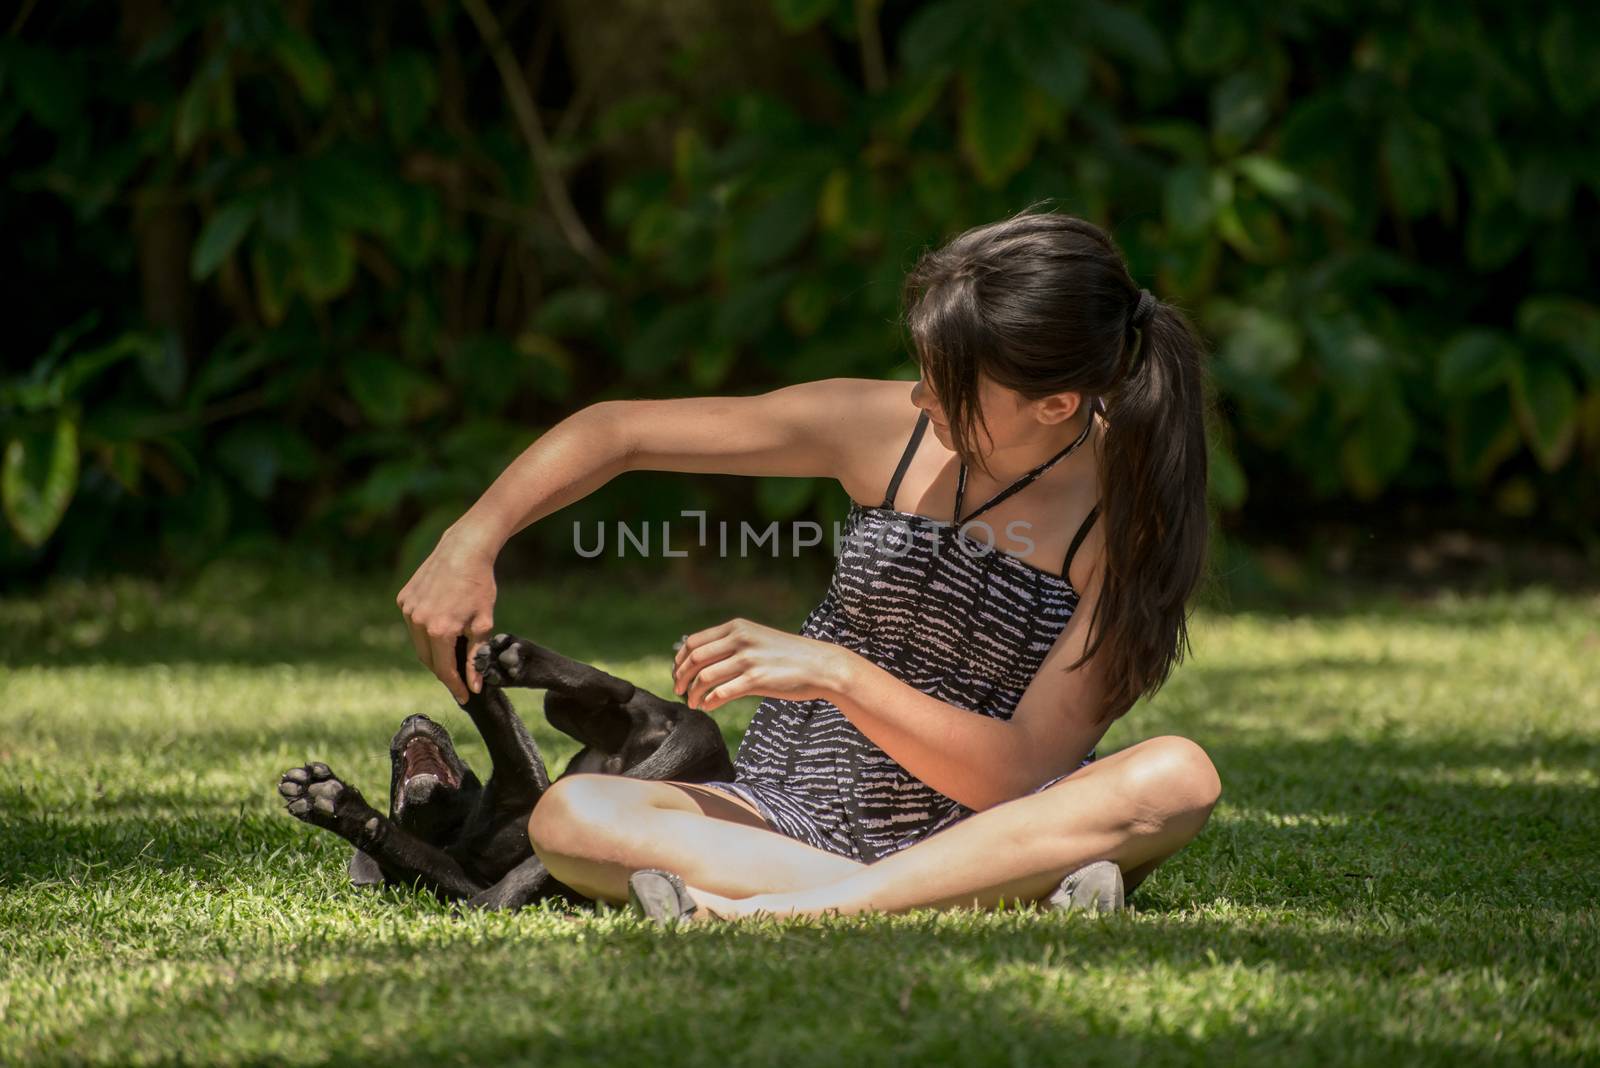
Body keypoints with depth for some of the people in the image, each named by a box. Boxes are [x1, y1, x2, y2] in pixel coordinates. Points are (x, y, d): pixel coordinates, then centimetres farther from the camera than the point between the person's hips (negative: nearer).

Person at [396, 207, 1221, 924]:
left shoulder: (1124, 523, -11)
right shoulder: (885, 429, -5)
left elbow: (1023, 774, -17)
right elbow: (617, 431, 3)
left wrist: (837, 675, -26)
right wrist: (470, 544, -11)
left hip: (975, 836, -2)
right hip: (794, 820, 2)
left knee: (1180, 776, -34)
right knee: (569, 817, -27)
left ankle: (774, 911, -43)